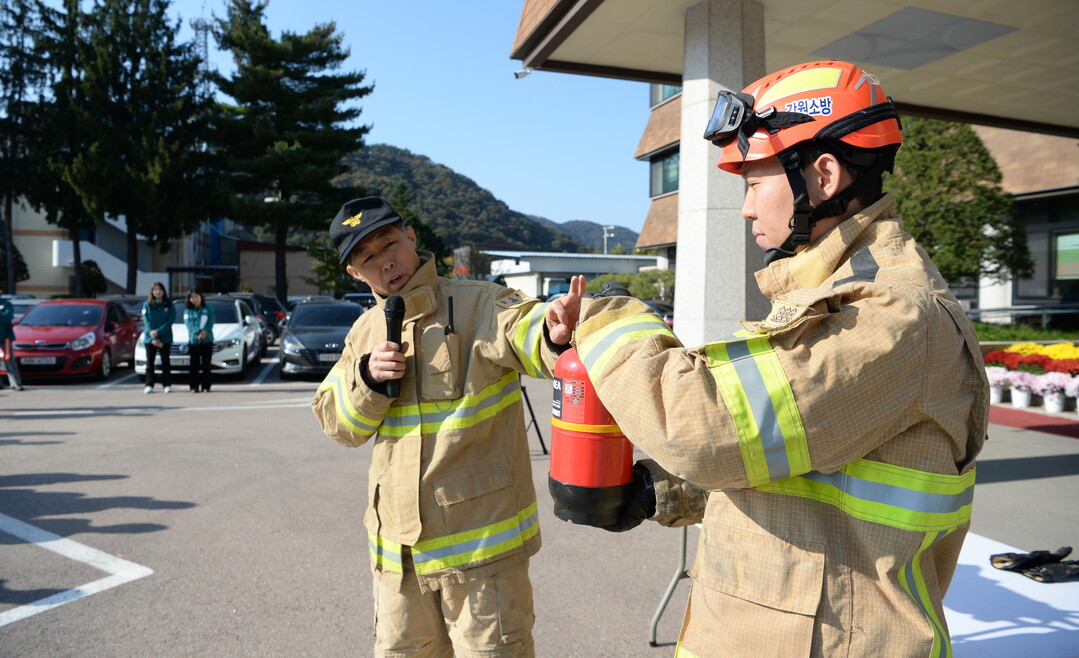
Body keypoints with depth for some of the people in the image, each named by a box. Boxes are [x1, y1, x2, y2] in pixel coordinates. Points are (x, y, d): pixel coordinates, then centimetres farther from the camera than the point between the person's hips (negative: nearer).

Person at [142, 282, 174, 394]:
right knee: (150, 362, 2)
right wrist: (153, 338, -14)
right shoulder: (147, 305, 5)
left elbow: (170, 321, -4)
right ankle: (149, 385, 5)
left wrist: (158, 331, -18)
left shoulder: (169, 305, 6)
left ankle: (167, 385, 5)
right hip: (150, 339, 0)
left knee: (165, 362, 2)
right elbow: (147, 322, -3)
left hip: (165, 338, 0)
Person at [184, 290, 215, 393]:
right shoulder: (187, 310, 7)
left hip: (207, 340, 0)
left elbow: (211, 321, -1)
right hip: (193, 341, 0)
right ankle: (194, 386, 5)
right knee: (194, 365, 0)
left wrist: (205, 331, -18)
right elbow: (188, 324, -3)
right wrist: (198, 333, -18)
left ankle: (206, 386, 5)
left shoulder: (208, 308, 7)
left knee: (206, 365, 1)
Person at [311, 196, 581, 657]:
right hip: (397, 547, 6)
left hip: (481, 543, -5)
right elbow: (336, 423, 9)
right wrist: (366, 377, -11)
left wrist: (554, 333, -54)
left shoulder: (480, 304, -11)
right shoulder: (365, 332, 7)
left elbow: (524, 329, -30)